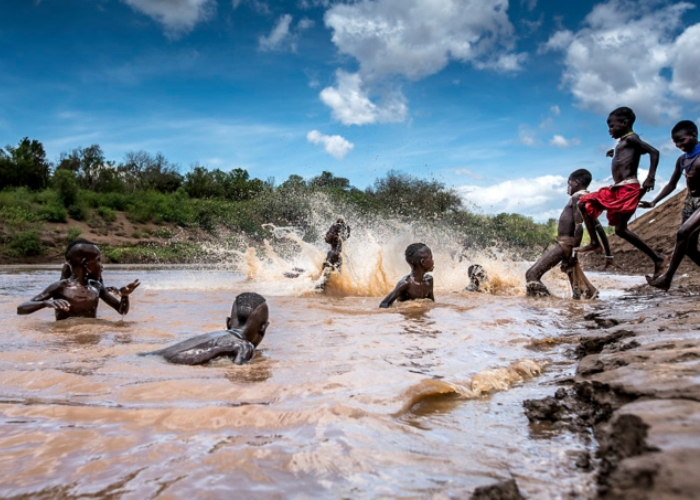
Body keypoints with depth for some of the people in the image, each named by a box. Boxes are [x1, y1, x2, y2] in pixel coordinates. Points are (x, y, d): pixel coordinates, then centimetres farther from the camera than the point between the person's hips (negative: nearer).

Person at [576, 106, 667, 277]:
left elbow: (654, 152, -16)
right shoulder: (623, 143, 18)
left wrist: (650, 178, -21)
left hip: (628, 188, -10)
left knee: (620, 229, -12)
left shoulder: (630, 139, -7)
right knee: (584, 204, 10)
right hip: (617, 188, 10)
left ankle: (657, 257, -3)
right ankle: (595, 243, 9)